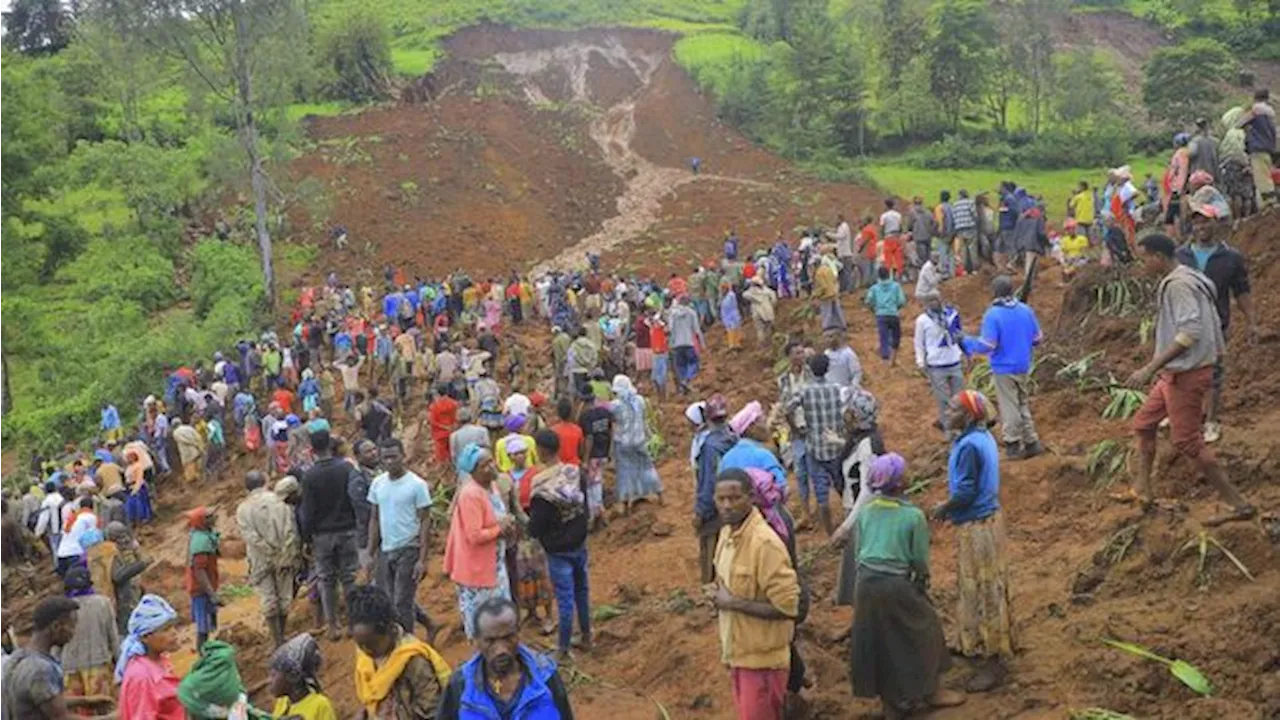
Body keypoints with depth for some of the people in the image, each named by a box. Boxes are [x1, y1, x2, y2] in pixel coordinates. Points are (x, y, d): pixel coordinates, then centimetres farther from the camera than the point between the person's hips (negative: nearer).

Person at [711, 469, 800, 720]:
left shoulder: (765, 543, -24)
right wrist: (720, 598, 1)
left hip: (762, 658, -8)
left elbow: (787, 606, -26)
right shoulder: (727, 532, 3)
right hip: (738, 652, 8)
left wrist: (734, 603, -22)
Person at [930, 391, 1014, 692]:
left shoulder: (968, 446, -25)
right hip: (987, 518, 10)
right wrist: (951, 505, 12)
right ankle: (981, 645, 36)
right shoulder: (983, 437, 5)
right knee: (986, 589, 21)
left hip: (978, 526, -10)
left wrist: (943, 508, -7)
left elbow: (965, 492, -24)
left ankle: (994, 662, 11)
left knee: (984, 592, 1)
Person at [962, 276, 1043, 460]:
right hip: (1024, 367, 5)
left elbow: (986, 346, -22)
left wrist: (966, 343, -6)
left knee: (1010, 408, 5)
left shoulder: (993, 315, -18)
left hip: (1004, 369, -5)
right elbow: (1036, 339, 6)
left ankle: (1013, 446, 13)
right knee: (1024, 405, 19)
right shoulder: (1026, 310, -1)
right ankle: (1031, 442, 22)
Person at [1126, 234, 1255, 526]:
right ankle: (1141, 490, 26)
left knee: (1187, 440, -6)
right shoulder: (1191, 279, 12)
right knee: (1143, 423, 17)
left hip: (1186, 373, -11)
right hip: (1176, 373, 11)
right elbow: (1214, 326, 16)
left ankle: (1238, 504, 0)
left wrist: (1151, 368, -30)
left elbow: (1190, 332, -29)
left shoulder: (1178, 284, -19)